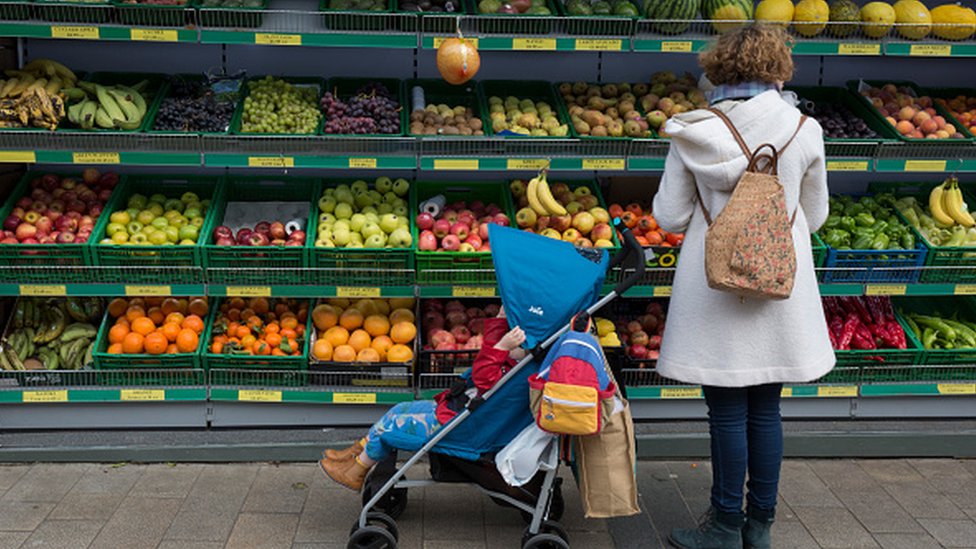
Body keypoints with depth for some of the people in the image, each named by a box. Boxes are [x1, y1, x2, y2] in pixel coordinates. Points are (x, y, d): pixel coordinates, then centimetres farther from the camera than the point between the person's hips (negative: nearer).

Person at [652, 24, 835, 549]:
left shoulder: (693, 132, -8)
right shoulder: (803, 130, -4)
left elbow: (670, 217, -4)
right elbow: (814, 217, 6)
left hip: (715, 287, -2)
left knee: (727, 413, 7)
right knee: (765, 410, 13)